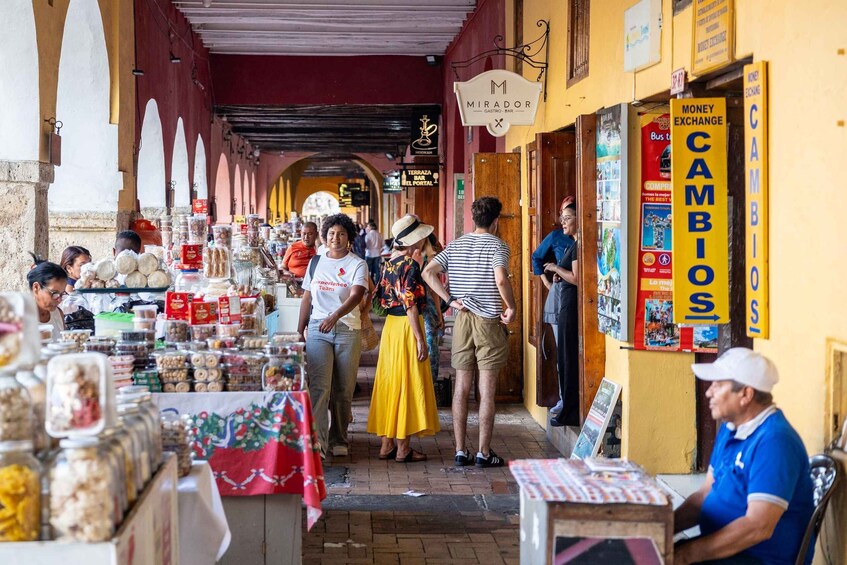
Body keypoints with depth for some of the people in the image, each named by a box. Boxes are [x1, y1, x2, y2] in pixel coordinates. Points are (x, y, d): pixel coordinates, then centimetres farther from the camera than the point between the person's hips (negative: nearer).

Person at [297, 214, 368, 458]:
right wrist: (300, 330, 11)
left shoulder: (357, 264, -1)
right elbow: (307, 298, 16)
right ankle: (316, 443, -15)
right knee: (319, 387, -11)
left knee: (343, 390, 6)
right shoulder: (315, 262, 11)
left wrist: (335, 315, -33)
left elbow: (356, 296, -17)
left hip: (347, 330, -1)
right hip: (317, 329, 1)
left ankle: (339, 440, 21)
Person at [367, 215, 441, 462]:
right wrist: (420, 340, -18)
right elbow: (410, 304, -19)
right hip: (407, 327, -8)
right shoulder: (411, 265, -15)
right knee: (408, 384, -1)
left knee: (390, 383, 12)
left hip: (390, 324, 8)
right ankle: (403, 448, 4)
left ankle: (387, 444, 17)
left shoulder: (390, 263, 9)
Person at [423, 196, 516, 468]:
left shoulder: (455, 246, 9)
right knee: (487, 391, 1)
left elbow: (428, 272, -1)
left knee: (461, 388, 9)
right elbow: (501, 279, -22)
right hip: (489, 322, -4)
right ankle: (484, 453, 3)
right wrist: (511, 308, -9)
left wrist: (451, 300, -1)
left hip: (462, 321, 5)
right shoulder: (497, 245, -6)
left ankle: (460, 451, 11)